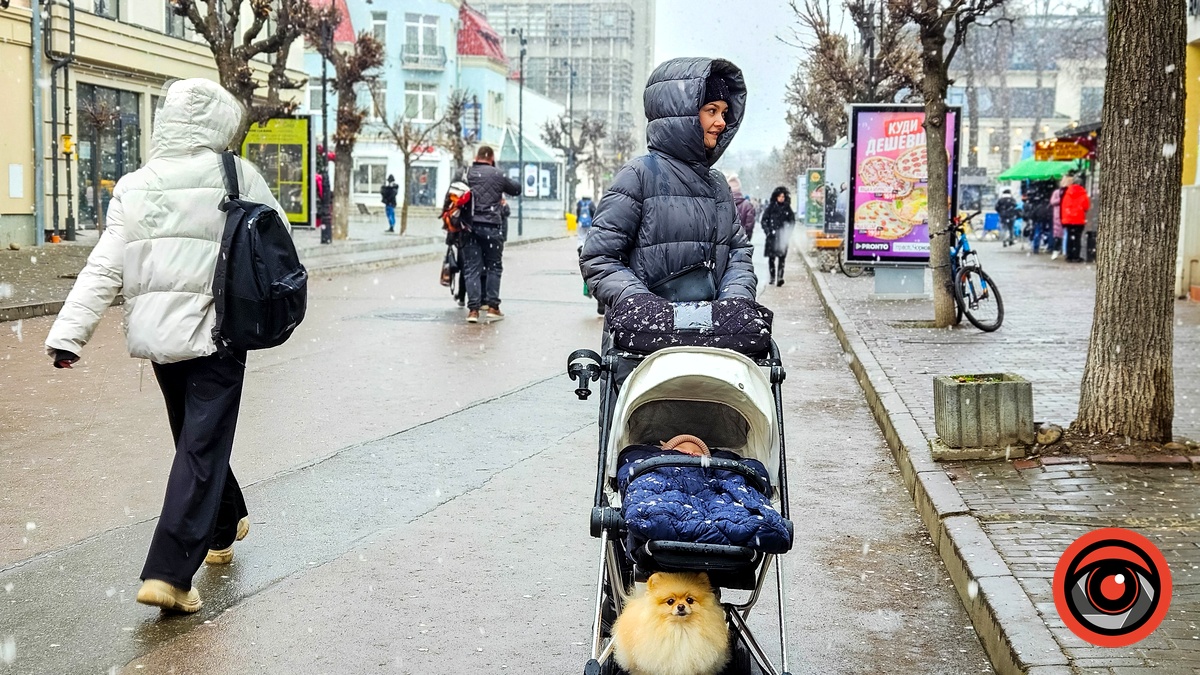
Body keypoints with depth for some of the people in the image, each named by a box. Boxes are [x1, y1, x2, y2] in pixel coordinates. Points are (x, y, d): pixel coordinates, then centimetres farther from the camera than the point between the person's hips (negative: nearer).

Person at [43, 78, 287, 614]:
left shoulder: (134, 186, 2)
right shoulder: (235, 176, -7)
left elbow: (104, 268, -4)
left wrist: (68, 333, -4)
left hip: (158, 334, 4)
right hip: (214, 332, -4)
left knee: (194, 438, 22)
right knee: (203, 448, -3)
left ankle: (224, 526, 42)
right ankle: (169, 574, -10)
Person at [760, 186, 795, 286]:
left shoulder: (787, 208, 8)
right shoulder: (770, 207, 3)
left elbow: (792, 221, 14)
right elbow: (764, 220, 5)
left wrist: (787, 231, 0)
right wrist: (768, 231, -7)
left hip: (782, 237, 0)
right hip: (772, 237, 0)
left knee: (782, 257, -7)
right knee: (771, 257, 3)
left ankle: (780, 277, -9)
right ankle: (772, 277, 12)